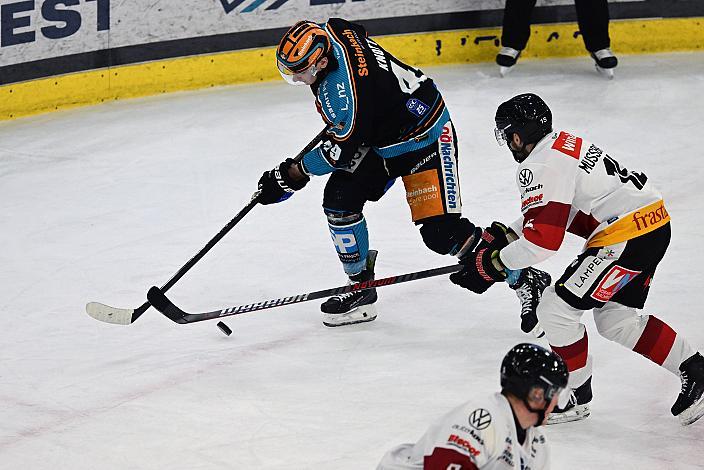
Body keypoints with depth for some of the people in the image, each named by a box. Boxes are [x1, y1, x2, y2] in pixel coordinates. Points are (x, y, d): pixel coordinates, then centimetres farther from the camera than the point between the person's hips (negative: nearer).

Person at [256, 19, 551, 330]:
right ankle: (361, 289, 12)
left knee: (441, 231, -14)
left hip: (424, 138, -10)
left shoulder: (343, 87, -35)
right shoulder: (331, 32, -9)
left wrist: (293, 173, -14)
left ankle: (525, 278, 1)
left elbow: (344, 149, -26)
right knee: (339, 199, -2)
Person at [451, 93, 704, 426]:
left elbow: (544, 239, -21)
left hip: (628, 233, -10)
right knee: (614, 321, 20)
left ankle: (575, 397, 9)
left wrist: (493, 263, -11)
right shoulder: (564, 143, 16)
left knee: (556, 308, -3)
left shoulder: (539, 167, -15)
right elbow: (550, 214, 28)